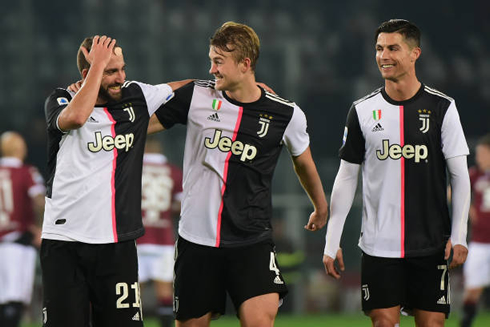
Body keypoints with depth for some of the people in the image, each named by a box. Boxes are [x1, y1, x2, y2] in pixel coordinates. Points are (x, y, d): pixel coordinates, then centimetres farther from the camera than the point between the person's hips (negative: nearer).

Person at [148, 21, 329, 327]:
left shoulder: (286, 114, -3)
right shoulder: (196, 96, -2)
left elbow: (303, 161, 17)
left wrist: (321, 208, 31)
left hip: (252, 241, -1)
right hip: (197, 238, 2)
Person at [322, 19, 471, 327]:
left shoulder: (442, 107, 0)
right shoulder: (363, 111, 4)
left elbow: (460, 174, 2)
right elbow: (346, 177, 8)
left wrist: (459, 235, -6)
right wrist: (332, 242, 4)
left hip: (431, 244, -1)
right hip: (379, 244, 1)